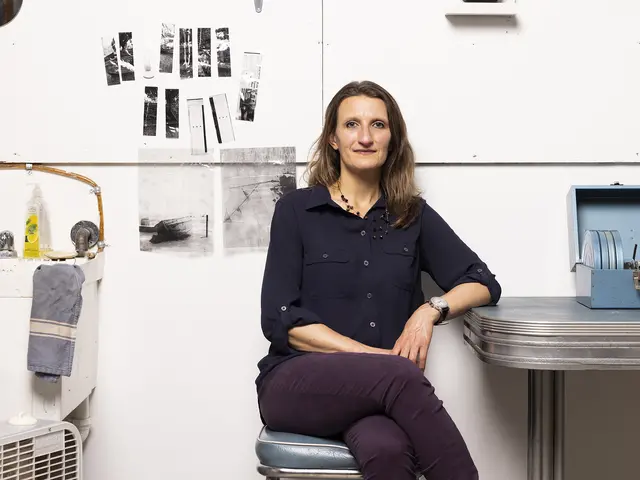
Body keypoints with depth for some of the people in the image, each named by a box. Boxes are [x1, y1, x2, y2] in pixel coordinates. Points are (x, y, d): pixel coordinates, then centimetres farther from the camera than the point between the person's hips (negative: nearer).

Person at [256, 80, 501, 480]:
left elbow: (484, 283, 12)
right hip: (299, 380, -1)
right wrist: (372, 355, -13)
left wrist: (432, 310, -10)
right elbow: (281, 320, -3)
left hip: (380, 389, 2)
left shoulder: (413, 216, 12)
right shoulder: (296, 210, 5)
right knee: (399, 375, -34)